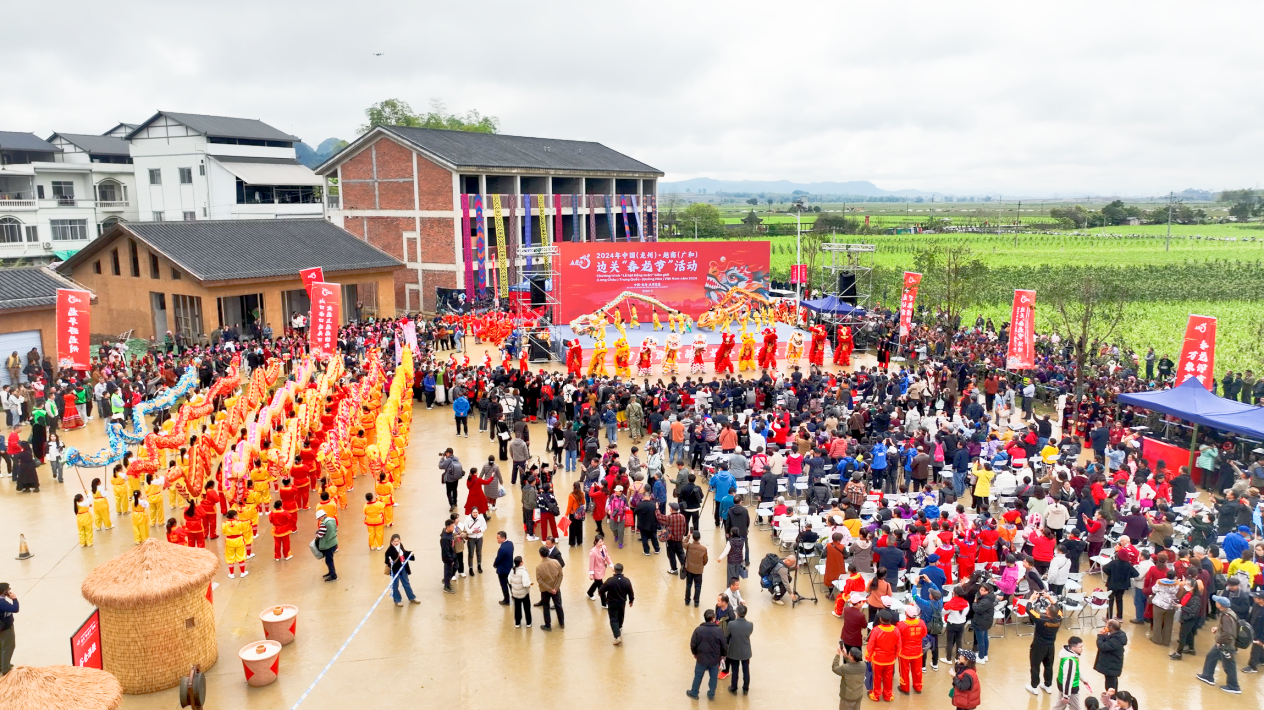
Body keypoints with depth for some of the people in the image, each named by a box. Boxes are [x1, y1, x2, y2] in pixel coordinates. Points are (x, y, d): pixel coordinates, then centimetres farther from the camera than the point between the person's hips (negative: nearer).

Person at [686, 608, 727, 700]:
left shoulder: (698, 630, -16)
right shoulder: (719, 631, -16)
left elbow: (693, 644, -7)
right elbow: (724, 645, -8)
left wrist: (694, 653, 12)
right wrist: (723, 654, 11)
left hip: (701, 659, 0)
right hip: (715, 660, 0)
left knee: (698, 676, 18)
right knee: (713, 677, 19)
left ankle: (694, 693, 33)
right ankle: (711, 695, 31)